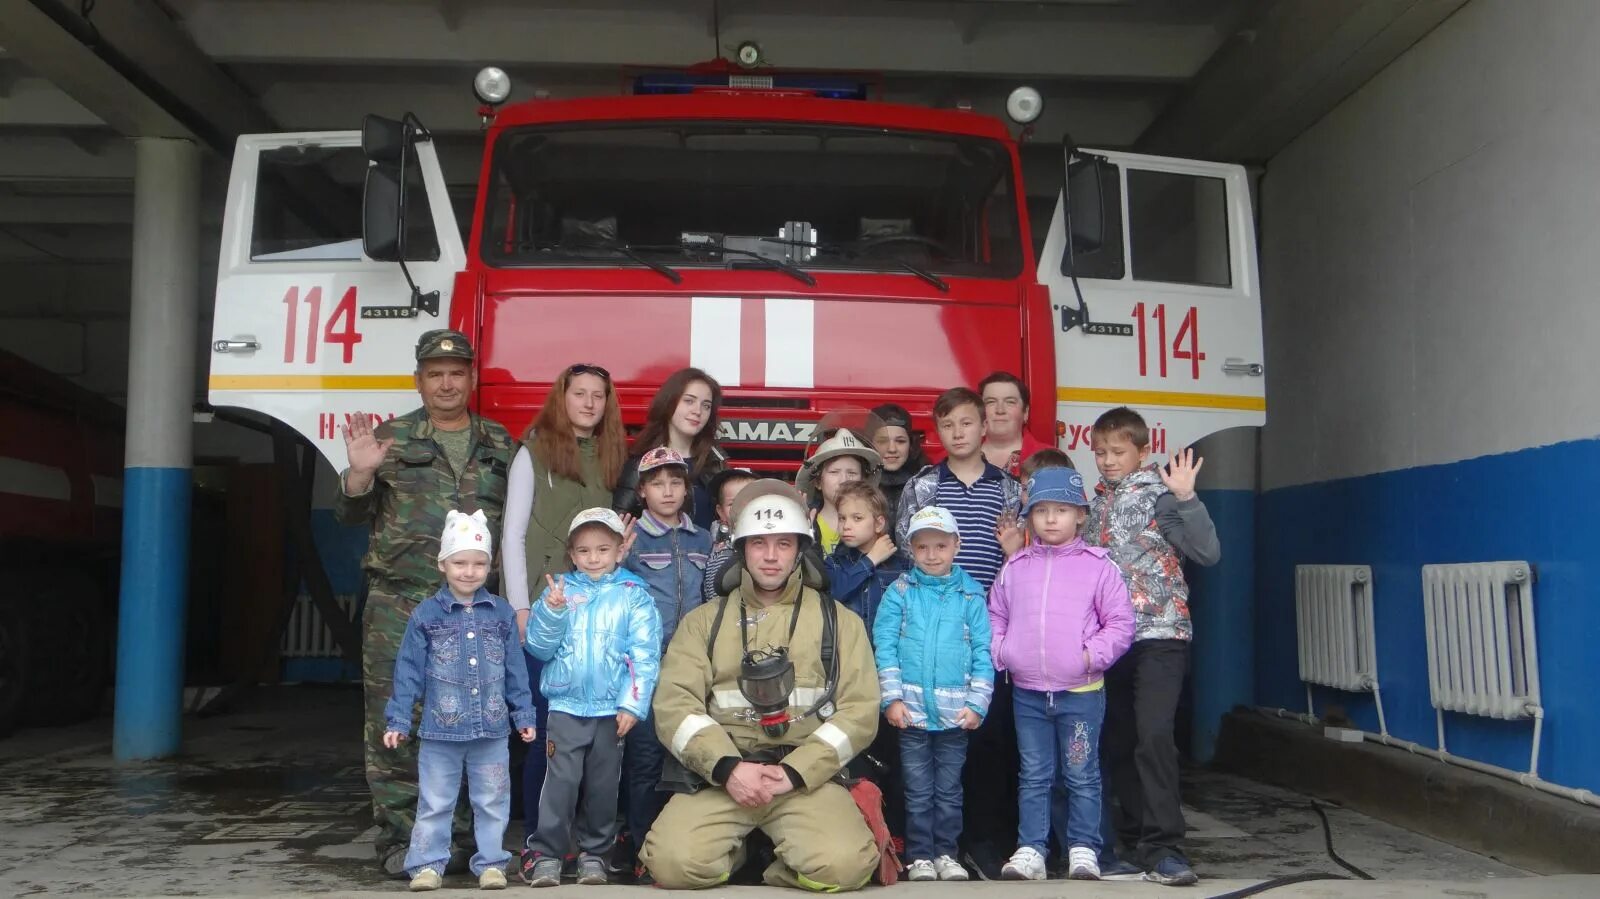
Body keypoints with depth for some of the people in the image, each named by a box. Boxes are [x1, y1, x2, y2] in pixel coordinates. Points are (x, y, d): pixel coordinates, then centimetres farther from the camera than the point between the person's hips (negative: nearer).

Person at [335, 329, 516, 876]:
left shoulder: (500, 447, 12)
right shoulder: (391, 438, 7)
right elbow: (350, 515, 6)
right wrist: (360, 473, -13)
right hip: (398, 606, -1)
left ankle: (456, 839, 18)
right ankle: (399, 839, 9)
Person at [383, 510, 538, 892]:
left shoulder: (502, 613, 2)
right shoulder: (426, 614, -3)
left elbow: (515, 670, 5)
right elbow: (409, 671, -2)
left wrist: (524, 714, 3)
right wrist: (398, 720, -5)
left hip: (492, 730, 2)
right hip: (439, 730, -1)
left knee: (492, 802, 10)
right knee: (435, 804, 8)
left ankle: (491, 862, 22)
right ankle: (428, 864, 20)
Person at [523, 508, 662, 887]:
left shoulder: (634, 595, -1)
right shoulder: (559, 589, 5)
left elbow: (645, 655, -5)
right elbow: (538, 647, 0)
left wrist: (632, 704, -12)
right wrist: (552, 610, -16)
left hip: (611, 709, 0)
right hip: (565, 706, 0)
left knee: (602, 784, 9)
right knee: (561, 781, -3)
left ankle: (594, 853, 22)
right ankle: (547, 855, 6)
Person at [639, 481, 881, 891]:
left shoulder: (838, 620, 12)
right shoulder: (704, 621, 13)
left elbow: (859, 709, 2)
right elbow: (674, 706, 2)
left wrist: (793, 772, -11)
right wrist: (728, 767, -14)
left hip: (809, 776, -1)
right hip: (719, 774, 1)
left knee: (844, 865, -28)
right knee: (673, 862, -25)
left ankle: (780, 869, 5)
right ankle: (734, 853, 8)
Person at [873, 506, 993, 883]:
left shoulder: (971, 595, 1)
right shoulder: (900, 591, 0)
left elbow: (983, 652, 0)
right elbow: (885, 645, -3)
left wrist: (977, 704, -6)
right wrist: (892, 698, -9)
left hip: (955, 711, 1)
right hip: (911, 709, 0)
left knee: (949, 789, 11)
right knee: (918, 790, 7)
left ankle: (946, 853, 23)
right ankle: (920, 855, 18)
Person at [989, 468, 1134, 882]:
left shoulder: (1098, 565, -4)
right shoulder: (1014, 568, 5)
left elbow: (1120, 622, -4)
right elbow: (995, 618, 13)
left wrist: (1093, 654, -15)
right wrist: (1001, 653, -2)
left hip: (1082, 692, -2)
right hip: (1027, 693, 3)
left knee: (1082, 775, 8)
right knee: (1033, 776, 11)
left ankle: (1083, 849, 20)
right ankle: (1031, 849, 18)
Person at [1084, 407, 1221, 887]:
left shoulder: (1159, 495, -5)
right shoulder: (1094, 502, 13)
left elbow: (1208, 552, -16)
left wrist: (1186, 498, -23)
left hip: (1159, 633, -6)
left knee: (1153, 734, -18)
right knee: (1118, 740, 11)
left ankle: (1162, 847, -13)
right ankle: (1135, 835, 24)